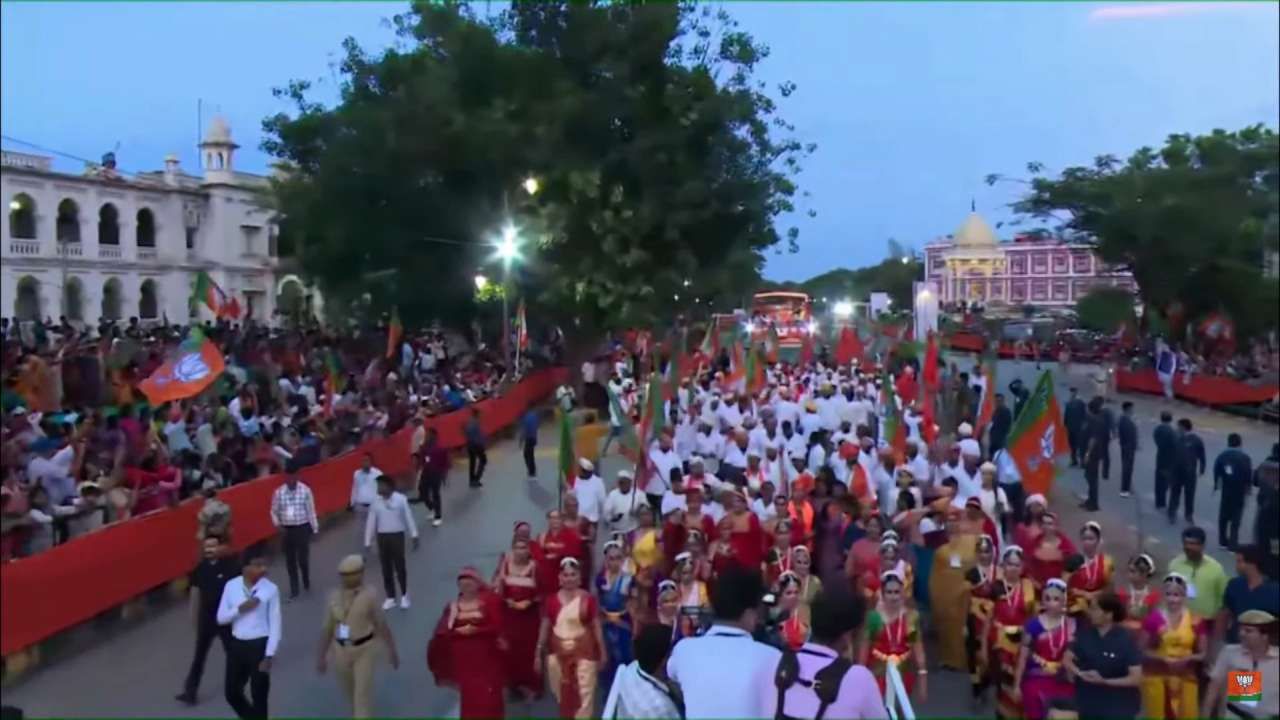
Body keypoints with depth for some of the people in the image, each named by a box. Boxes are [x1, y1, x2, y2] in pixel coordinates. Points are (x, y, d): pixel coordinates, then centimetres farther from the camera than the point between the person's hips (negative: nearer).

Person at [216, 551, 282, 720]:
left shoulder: (271, 589, -11)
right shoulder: (231, 586, -3)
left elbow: (275, 624, -9)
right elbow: (221, 618, 1)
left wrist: (269, 655, -13)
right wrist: (240, 608, -18)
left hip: (260, 644, -4)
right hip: (237, 644, 4)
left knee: (259, 696, 4)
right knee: (232, 692, 14)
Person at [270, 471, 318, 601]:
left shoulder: (305, 490, -9)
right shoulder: (279, 492, -3)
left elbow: (311, 510, -3)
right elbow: (274, 511, 7)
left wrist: (314, 528, 0)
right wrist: (277, 524, -9)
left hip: (302, 528, -2)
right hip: (287, 529, 3)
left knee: (303, 558, -1)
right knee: (290, 561, 9)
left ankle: (306, 583, 29)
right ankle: (294, 590, 20)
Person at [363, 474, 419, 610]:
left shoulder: (401, 499, -9)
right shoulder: (376, 502, -1)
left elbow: (408, 518, -3)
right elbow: (371, 522, 3)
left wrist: (414, 536, -1)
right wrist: (368, 542, 4)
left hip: (397, 535, -3)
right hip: (382, 536, 3)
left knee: (400, 567, 3)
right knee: (386, 568, 9)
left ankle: (404, 595, 21)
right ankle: (390, 597, 21)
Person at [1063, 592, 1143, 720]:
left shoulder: (1126, 639, -13)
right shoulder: (1084, 633, -1)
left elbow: (1136, 678, -14)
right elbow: (1067, 659, 4)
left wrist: (1104, 681, -24)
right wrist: (1081, 673, -17)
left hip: (1119, 708, -4)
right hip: (1089, 704, 4)